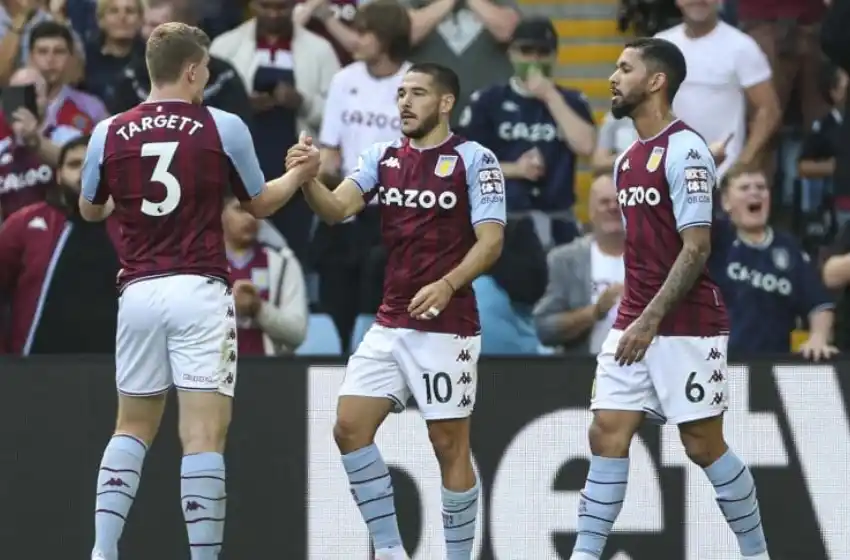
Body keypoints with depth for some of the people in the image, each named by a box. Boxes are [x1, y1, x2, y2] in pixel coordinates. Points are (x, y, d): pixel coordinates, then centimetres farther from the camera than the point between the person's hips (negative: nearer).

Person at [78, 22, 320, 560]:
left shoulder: (110, 133, 2)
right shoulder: (224, 128, -3)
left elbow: (90, 211, 18)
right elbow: (260, 203, 11)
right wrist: (301, 173, 31)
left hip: (139, 293, 3)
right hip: (199, 292, -3)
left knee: (134, 429, 17)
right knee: (204, 436, -4)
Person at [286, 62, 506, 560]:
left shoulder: (474, 159, -6)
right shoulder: (383, 158, 9)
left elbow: (491, 241, -11)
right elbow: (337, 209, -3)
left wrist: (448, 285, -26)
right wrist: (308, 178, -23)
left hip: (446, 326, -6)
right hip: (390, 325, 6)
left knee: (449, 443, -1)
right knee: (350, 428, -2)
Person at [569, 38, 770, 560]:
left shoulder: (684, 150, -14)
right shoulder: (628, 160, 13)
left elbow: (696, 248, -19)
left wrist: (651, 321, -23)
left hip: (687, 327, -8)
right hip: (636, 325, 8)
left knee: (704, 444, -1)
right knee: (607, 434, -1)